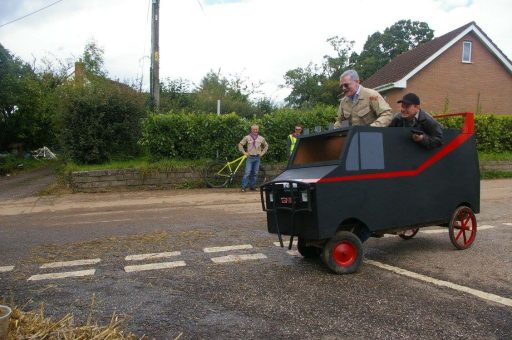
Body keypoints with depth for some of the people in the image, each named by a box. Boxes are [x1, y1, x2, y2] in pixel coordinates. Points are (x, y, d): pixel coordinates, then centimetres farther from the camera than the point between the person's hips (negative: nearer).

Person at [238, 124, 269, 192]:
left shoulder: (261, 138, 7)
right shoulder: (247, 137, 0)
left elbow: (266, 146, 21)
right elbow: (240, 144, 5)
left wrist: (262, 153, 11)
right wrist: (244, 152, 0)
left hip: (257, 158, 3)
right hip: (250, 157, -3)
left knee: (255, 173, 6)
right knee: (247, 173, -10)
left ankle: (252, 187, 14)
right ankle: (243, 187, -8)